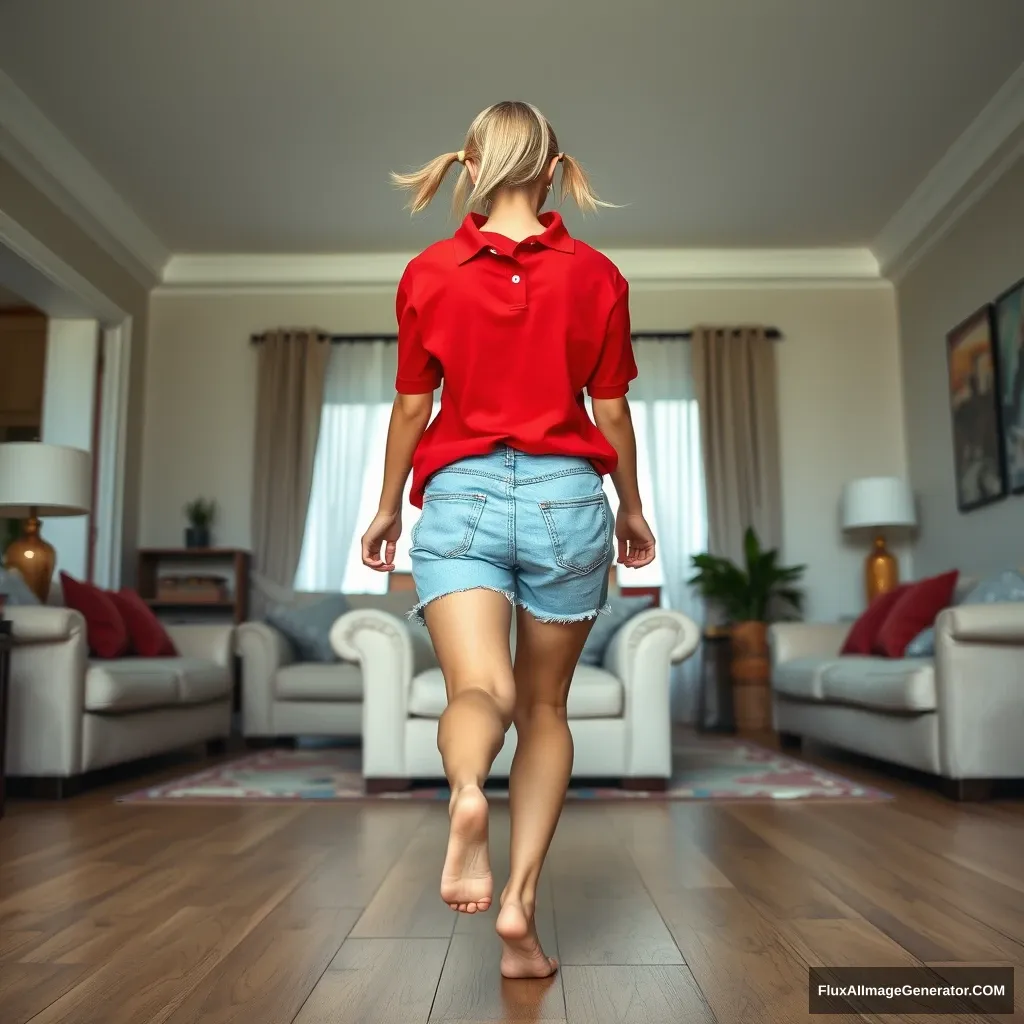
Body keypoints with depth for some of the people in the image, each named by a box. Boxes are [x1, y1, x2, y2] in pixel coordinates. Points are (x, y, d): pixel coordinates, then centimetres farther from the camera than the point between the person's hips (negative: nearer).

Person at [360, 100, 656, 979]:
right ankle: (520, 909, 10)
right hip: (567, 496, 1)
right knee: (546, 707, 12)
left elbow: (412, 406, 8)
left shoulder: (428, 274, 4)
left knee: (479, 688, -8)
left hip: (461, 495, 0)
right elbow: (612, 412, 7)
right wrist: (632, 509, 21)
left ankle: (467, 794, -43)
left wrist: (388, 507, 21)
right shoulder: (596, 276, 3)